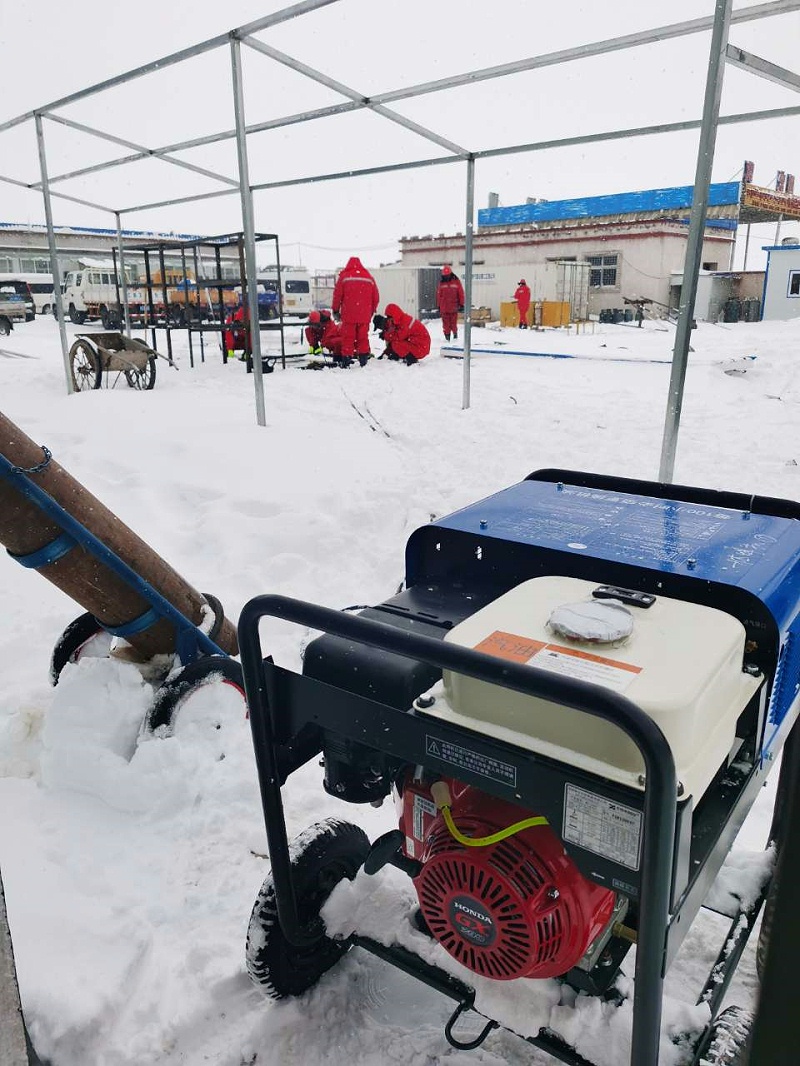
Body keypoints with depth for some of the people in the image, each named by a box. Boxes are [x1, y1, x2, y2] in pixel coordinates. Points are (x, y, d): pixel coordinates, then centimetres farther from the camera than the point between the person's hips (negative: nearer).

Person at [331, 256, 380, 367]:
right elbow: (376, 297, 13)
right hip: (364, 315, 3)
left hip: (348, 314, -3)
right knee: (363, 337, 10)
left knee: (348, 337, 1)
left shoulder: (344, 276, 0)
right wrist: (372, 311, 23)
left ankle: (346, 361, -2)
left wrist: (335, 310, 11)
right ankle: (364, 361, 10)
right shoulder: (369, 277, 10)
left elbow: (337, 295, 0)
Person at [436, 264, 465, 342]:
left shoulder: (456, 281, 0)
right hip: (444, 307, 1)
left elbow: (461, 293, 2)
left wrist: (461, 304, 1)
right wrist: (439, 306, 9)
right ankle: (447, 337, 13)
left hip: (454, 307, -1)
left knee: (454, 323, 0)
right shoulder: (441, 283, 4)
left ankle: (455, 335, 16)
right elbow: (438, 295, 8)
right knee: (446, 324, 3)